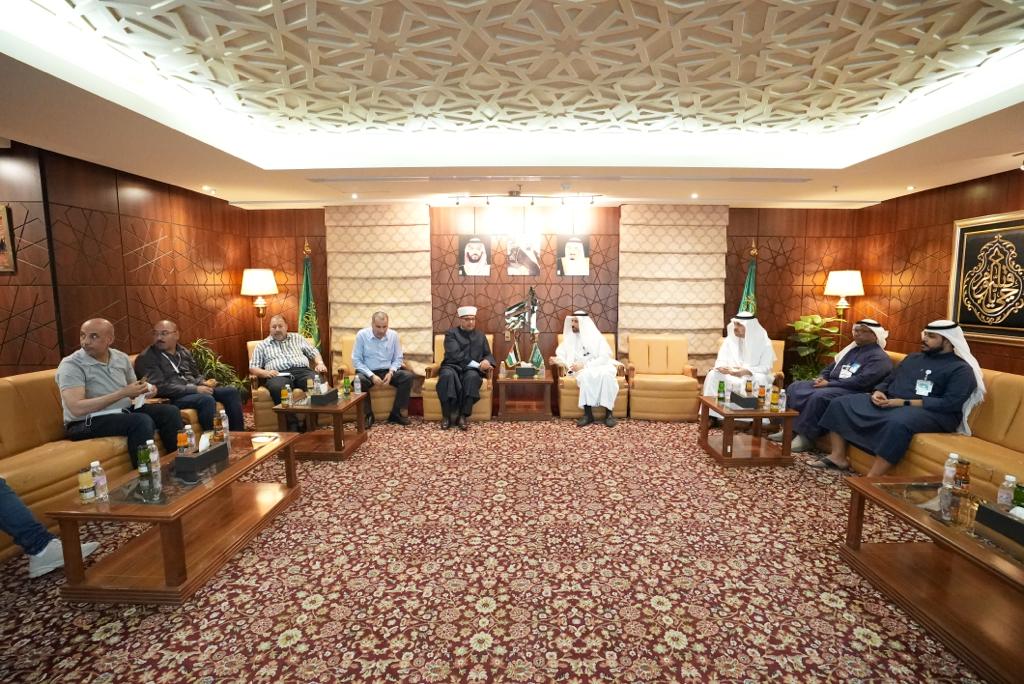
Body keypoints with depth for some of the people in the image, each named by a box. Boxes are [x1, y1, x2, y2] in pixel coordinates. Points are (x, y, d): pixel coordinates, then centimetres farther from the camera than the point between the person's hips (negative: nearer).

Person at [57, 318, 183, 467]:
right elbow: (77, 409, -24)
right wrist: (123, 393, -26)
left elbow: (132, 391, 16)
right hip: (87, 422, -6)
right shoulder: (71, 365, -13)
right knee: (142, 421, -31)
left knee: (170, 411, -11)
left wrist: (145, 389, -9)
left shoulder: (121, 358, 5)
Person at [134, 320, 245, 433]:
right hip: (172, 398, -7)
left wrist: (204, 383, -2)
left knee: (231, 392, -7)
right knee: (207, 399, -34)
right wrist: (194, 389, -21)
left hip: (194, 390, 7)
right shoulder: (146, 358, -6)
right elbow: (160, 388, -16)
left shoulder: (183, 352, 15)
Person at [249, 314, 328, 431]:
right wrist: (265, 373, -5)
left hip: (302, 371, 1)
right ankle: (293, 425, -35)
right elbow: (252, 367, 17)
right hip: (279, 375, -1)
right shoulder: (262, 345, 23)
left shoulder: (297, 338, 27)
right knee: (278, 388, -40)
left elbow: (314, 352, 25)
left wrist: (320, 363, 2)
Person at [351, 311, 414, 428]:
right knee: (359, 380, -36)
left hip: (388, 371, 3)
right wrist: (371, 375, -20)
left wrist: (391, 372, -16)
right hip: (368, 372, -2)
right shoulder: (361, 335, -8)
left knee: (408, 376, -23)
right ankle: (368, 415, -15)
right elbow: (356, 360, -9)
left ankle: (395, 413, -11)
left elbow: (398, 358, 4)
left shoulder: (393, 335, 0)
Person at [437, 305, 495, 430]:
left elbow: (488, 355, 16)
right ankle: (447, 416, -28)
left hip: (472, 370, 2)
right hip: (452, 367, -2)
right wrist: (477, 365, -17)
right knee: (447, 375, -37)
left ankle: (462, 416, -31)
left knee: (472, 377, -35)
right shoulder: (451, 334, 5)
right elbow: (455, 355, -10)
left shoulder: (480, 336, 20)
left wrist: (487, 361, -12)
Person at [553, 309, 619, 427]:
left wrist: (585, 365, -18)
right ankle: (588, 414, -31)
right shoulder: (569, 337, 14)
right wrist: (558, 360, -16)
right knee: (586, 375, -35)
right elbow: (560, 354, 10)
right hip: (582, 369, 1)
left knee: (605, 374, -36)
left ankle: (608, 412, -28)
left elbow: (605, 357, -7)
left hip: (600, 366, -1)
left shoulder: (596, 336, 3)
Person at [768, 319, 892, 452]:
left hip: (852, 391, -9)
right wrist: (821, 377, 1)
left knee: (819, 396, -36)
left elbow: (861, 381, -21)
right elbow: (831, 366, 24)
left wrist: (829, 383, -20)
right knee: (794, 387, -4)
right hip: (830, 384, 9)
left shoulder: (879, 358, -7)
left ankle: (805, 436, -27)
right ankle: (790, 428, -9)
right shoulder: (851, 349, 19)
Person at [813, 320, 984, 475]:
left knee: (897, 422, -43)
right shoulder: (913, 358, 21)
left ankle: (871, 480, -39)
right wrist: (878, 392, -2)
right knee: (840, 403, -6)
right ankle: (838, 457, -10)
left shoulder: (961, 369, -2)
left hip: (930, 412, -8)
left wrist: (904, 402, -21)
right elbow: (888, 380, 23)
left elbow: (950, 404, -15)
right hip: (889, 403, 8)